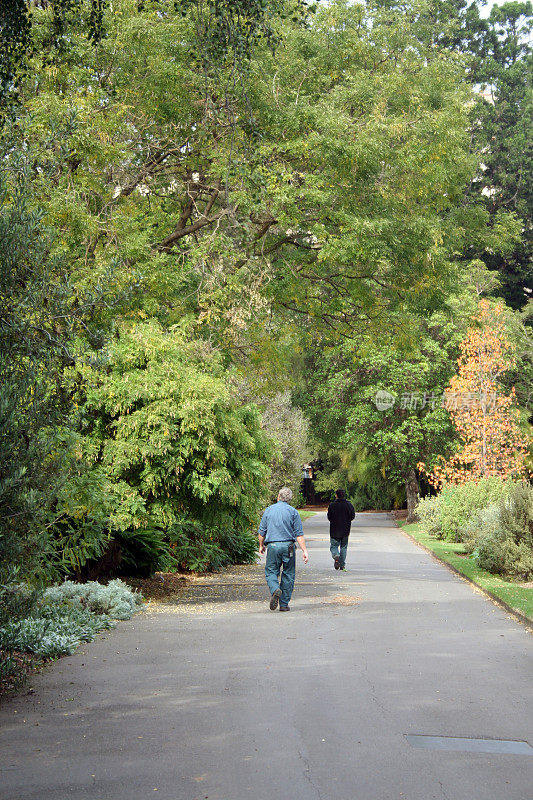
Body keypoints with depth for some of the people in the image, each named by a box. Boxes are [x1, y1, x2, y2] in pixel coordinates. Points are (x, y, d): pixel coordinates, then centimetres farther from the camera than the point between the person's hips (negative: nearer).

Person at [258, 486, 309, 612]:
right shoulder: (293, 511, 1)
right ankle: (284, 604, 9)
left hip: (272, 546, 0)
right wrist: (304, 551, -4)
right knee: (288, 575, 9)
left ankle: (275, 590, -23)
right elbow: (299, 534, -4)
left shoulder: (269, 510, 5)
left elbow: (262, 531, 8)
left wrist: (261, 545, 23)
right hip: (288, 545, 0)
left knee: (271, 572, 8)